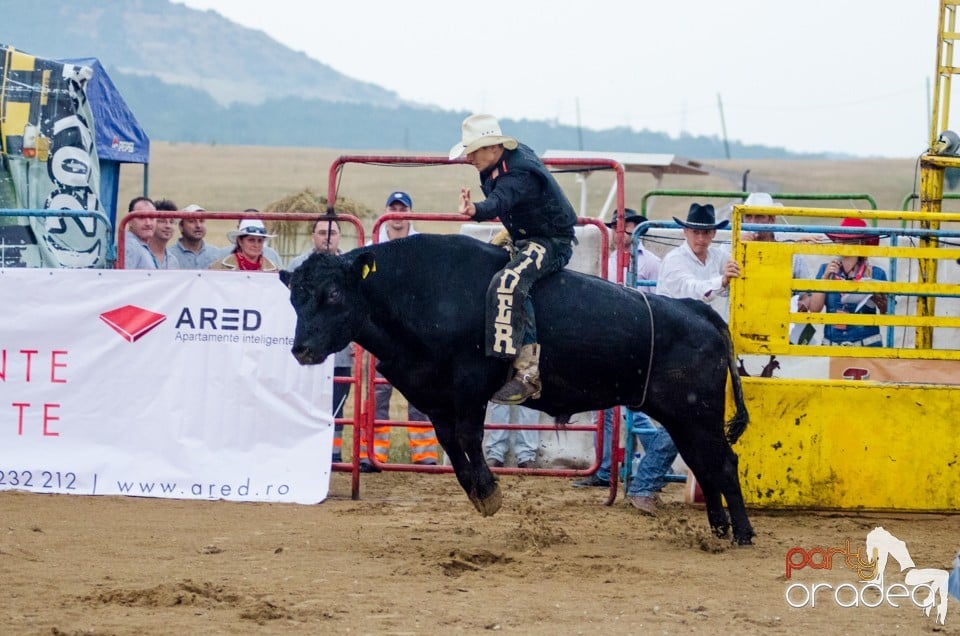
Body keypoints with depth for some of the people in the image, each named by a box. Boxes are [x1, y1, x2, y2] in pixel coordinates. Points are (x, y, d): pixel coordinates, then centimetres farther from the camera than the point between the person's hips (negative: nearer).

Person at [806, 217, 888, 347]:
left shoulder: (875, 274, 1)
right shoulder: (826, 270, 8)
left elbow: (887, 314, 7)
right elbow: (814, 308, 0)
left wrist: (880, 303, -15)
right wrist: (825, 277, -6)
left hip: (866, 345, -2)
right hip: (832, 342, 2)